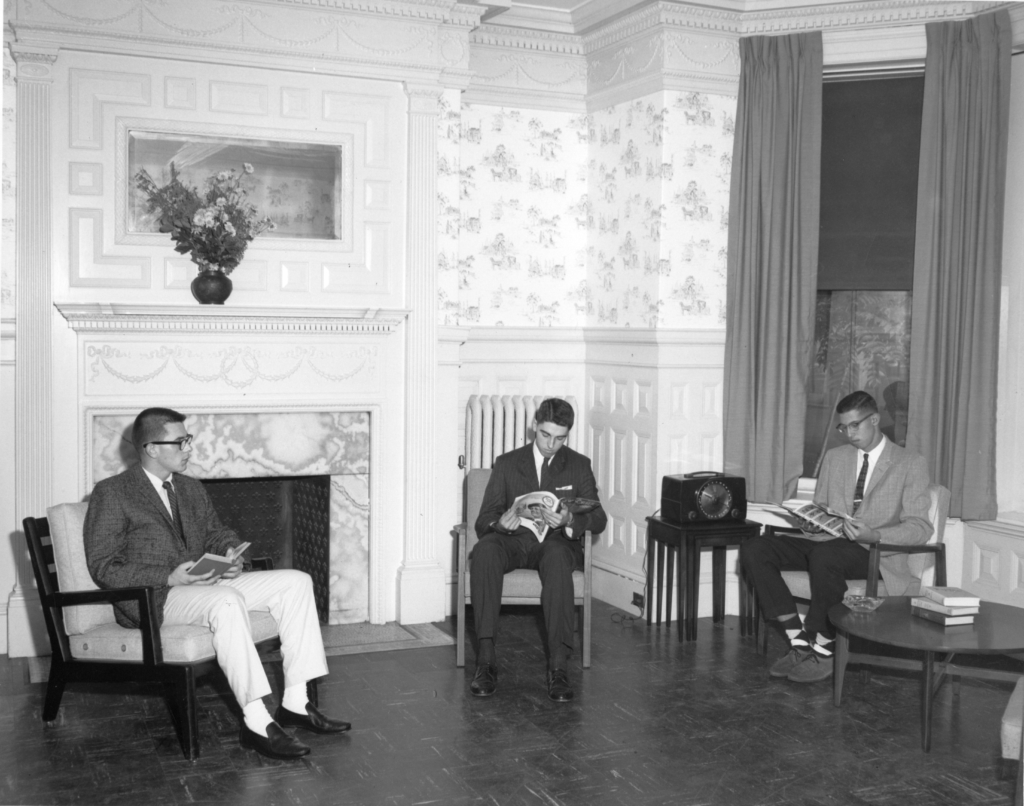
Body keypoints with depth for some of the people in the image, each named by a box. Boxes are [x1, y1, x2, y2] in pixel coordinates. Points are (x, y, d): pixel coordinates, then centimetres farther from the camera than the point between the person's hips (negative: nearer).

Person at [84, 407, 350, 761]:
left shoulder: (192, 489, 20)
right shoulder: (111, 494, -4)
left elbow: (215, 532, 24)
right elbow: (102, 567, -10)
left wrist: (230, 550, -2)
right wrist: (168, 578, -21)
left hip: (203, 584, 8)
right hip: (151, 600, -8)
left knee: (296, 582, -9)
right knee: (227, 601, -38)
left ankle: (295, 704, -10)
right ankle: (256, 723, -35)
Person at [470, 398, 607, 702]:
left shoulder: (579, 465, 12)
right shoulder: (507, 463, 12)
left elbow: (599, 518, 4)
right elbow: (483, 521, 7)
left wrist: (569, 520, -18)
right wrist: (500, 523, -19)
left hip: (557, 542, -1)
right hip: (513, 541, 1)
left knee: (556, 556, -39)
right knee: (484, 551, -35)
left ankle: (558, 666, -40)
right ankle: (485, 660, -36)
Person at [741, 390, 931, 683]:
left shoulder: (911, 464, 4)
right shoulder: (834, 457, 20)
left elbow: (920, 528, -4)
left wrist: (875, 535, -22)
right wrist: (811, 521, -3)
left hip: (876, 553, -5)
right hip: (826, 541, 6)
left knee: (824, 554, -40)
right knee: (753, 548, -19)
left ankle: (824, 650, -23)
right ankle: (798, 639, -16)